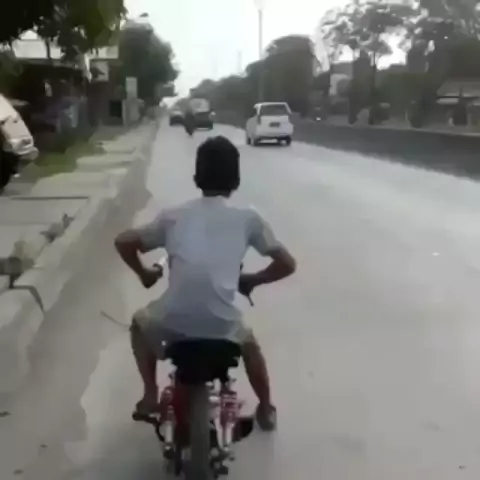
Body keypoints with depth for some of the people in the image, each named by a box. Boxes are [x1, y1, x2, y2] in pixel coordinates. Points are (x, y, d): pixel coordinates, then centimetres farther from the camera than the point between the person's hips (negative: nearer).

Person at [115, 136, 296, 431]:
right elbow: (287, 264, 9)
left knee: (141, 325, 36)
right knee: (250, 344, 37)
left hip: (173, 321, 0)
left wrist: (144, 273, 31)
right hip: (222, 324, 0)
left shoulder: (174, 216, 12)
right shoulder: (248, 219, 9)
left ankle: (151, 395, 31)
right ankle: (266, 408, 42)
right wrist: (252, 280, 26)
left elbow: (123, 242, 15)